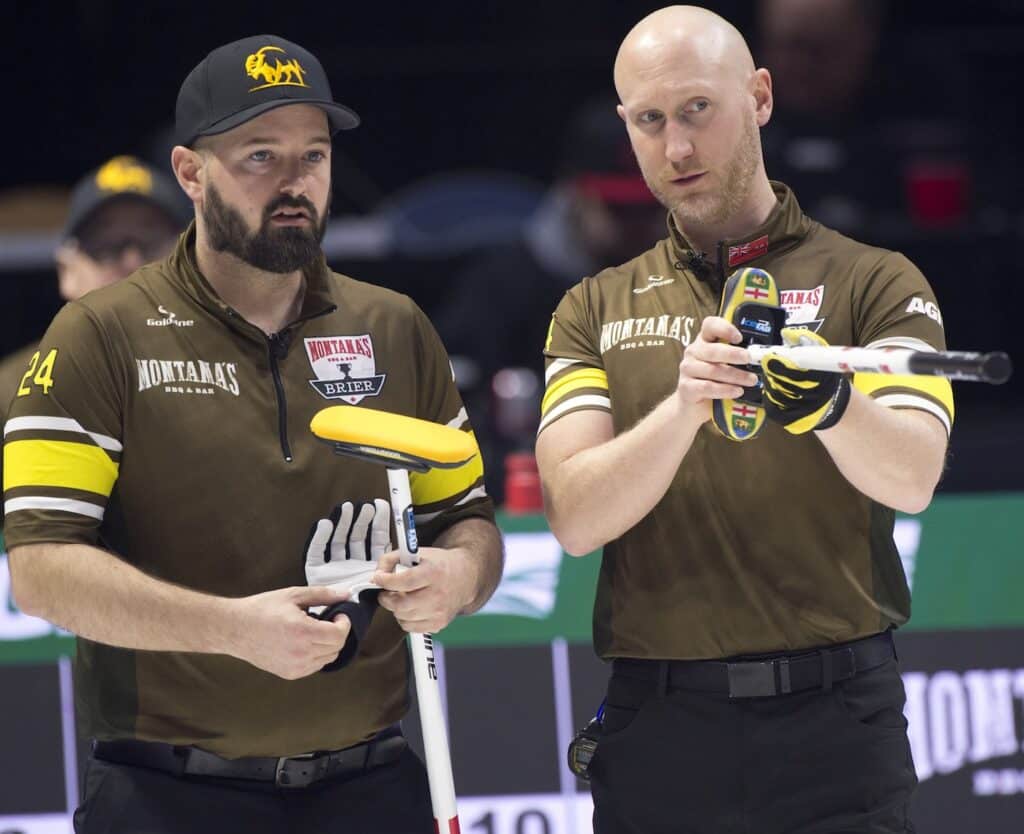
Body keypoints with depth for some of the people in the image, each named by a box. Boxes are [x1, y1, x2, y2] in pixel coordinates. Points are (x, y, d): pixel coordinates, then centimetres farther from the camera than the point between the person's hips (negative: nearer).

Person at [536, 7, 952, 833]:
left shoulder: (873, 282, 3)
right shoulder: (594, 311, 11)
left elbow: (912, 477, -14)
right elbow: (576, 517, -4)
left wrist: (825, 401, -35)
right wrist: (682, 407, -22)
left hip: (833, 716, -2)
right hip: (655, 724, 2)